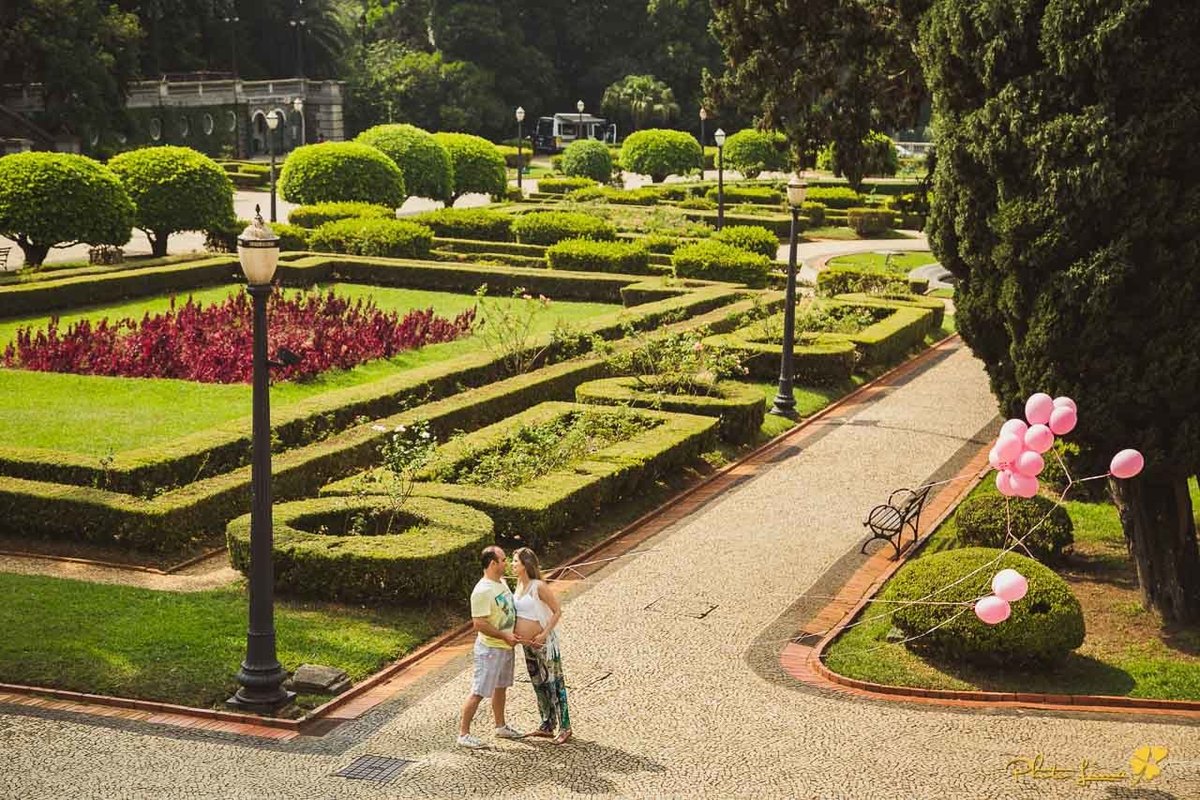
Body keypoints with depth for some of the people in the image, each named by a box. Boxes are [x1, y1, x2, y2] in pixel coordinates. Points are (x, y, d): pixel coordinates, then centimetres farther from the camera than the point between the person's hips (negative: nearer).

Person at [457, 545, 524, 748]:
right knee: (478, 692, -4)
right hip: (490, 648, -9)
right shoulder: (482, 591, -25)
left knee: (501, 687, 21)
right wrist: (504, 636, -22)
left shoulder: (502, 582, 5)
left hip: (506, 646, 9)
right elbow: (479, 624, -26)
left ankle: (500, 727, 36)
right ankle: (463, 734, 4)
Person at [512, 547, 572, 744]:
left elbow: (558, 611, -16)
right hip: (527, 645, 9)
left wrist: (544, 634, -21)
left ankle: (565, 727, 6)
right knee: (538, 684, 16)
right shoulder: (519, 584, 6)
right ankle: (547, 726, 27)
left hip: (543, 643, -9)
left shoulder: (539, 586, -18)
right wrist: (514, 633, 4)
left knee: (554, 684, -1)